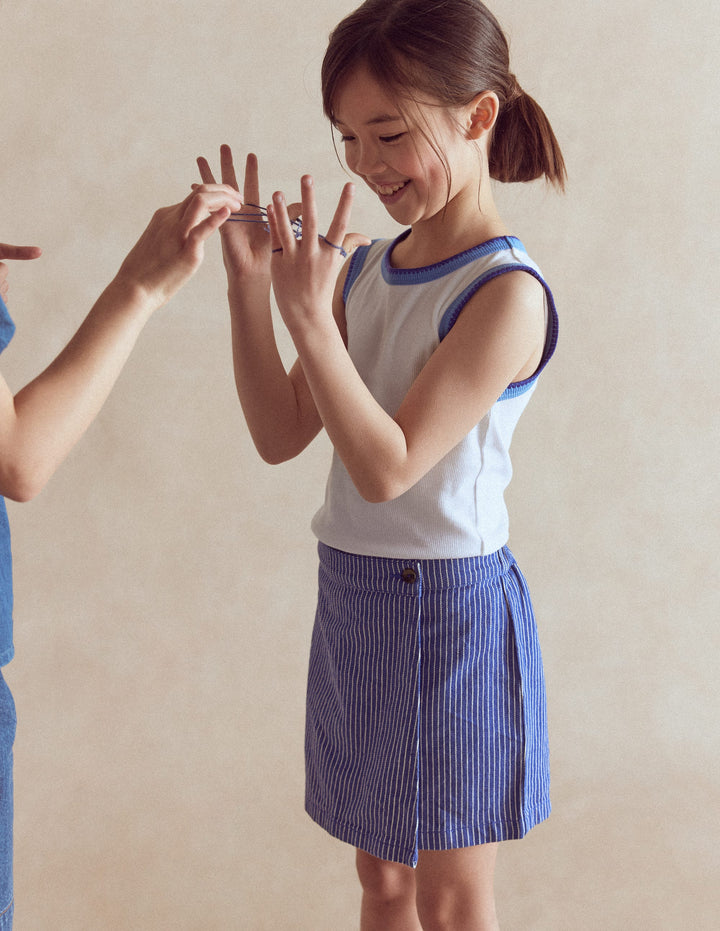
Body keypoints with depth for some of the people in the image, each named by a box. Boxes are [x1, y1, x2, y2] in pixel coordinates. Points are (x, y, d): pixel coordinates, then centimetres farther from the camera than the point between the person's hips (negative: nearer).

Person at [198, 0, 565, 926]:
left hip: (448, 609, -7)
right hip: (354, 598, 7)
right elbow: (281, 435, 2)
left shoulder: (506, 293, -18)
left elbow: (386, 467, -23)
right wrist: (249, 285, -7)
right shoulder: (363, 268, 3)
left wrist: (310, 317, -28)